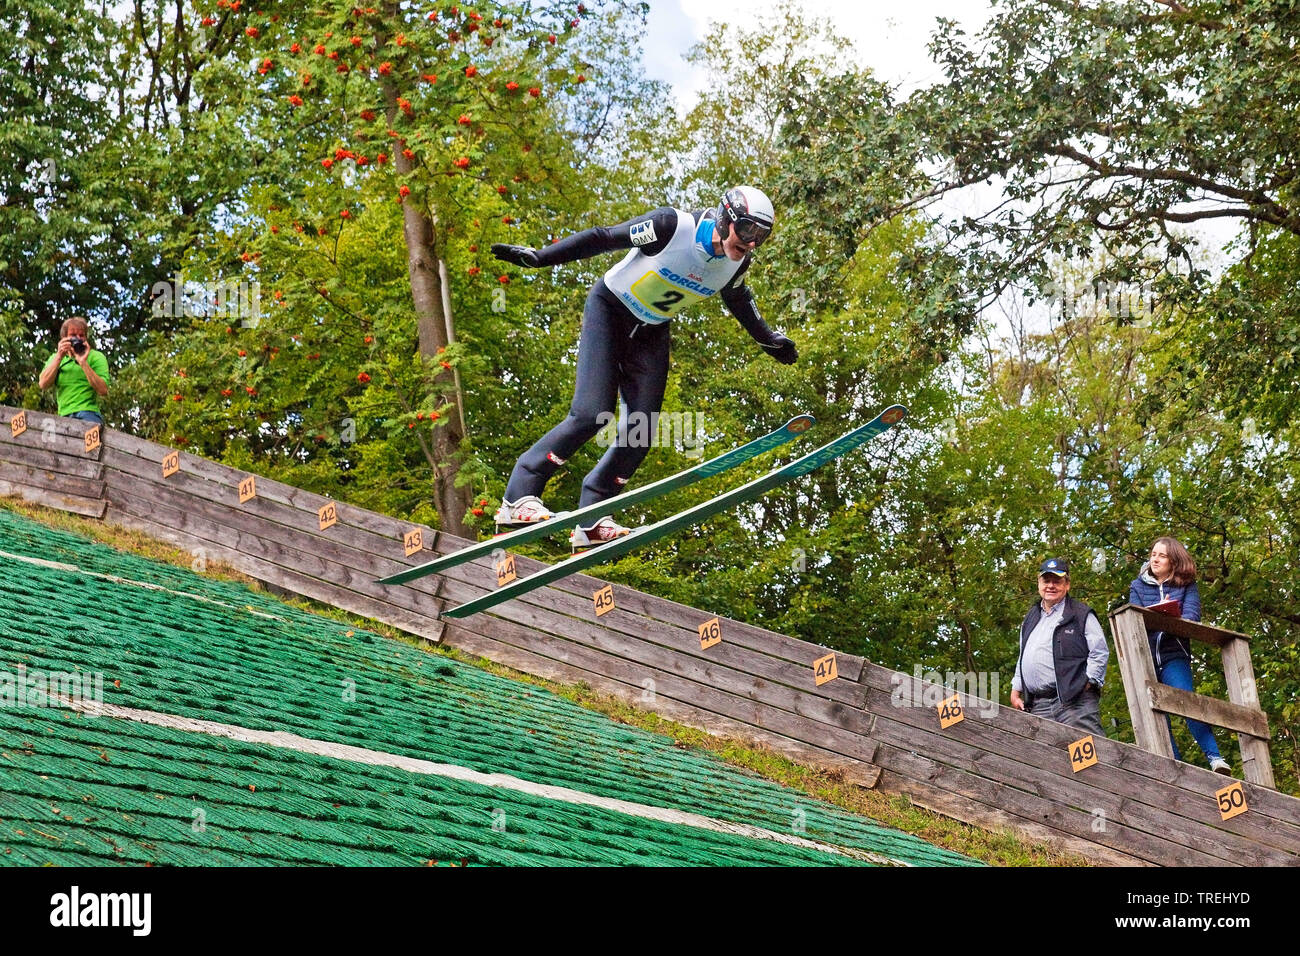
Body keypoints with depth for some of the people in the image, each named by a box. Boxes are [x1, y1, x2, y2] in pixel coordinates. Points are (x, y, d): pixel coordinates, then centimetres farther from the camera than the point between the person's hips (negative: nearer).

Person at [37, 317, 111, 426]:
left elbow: (103, 391, -5)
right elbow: (43, 385, 4)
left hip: (88, 414, -4)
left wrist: (83, 362, -10)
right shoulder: (55, 358, 21)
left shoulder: (96, 357, 9)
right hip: (63, 417, 4)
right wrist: (59, 357, -2)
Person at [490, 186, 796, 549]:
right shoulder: (673, 226, -28)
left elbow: (739, 299, 14)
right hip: (609, 311, -6)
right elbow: (604, 238, -22)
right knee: (592, 414, -20)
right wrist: (537, 257, -22)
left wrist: (771, 340, 25)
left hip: (652, 333, 6)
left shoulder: (737, 263, -10)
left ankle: (591, 521, 4)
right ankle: (519, 496, -13)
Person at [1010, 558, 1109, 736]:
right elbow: (1022, 659, 32)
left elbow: (1100, 652, 0)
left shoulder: (1081, 614, 5)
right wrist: (1016, 690, 23)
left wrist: (1088, 684, -8)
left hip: (1074, 701, -5)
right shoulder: (1031, 618, 25)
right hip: (1038, 706, 5)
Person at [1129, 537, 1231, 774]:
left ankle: (1214, 757, -23)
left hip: (1173, 656, -3)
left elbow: (1192, 615, -7)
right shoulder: (1138, 586, 13)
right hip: (1144, 656, 3)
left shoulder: (1186, 586, 8)